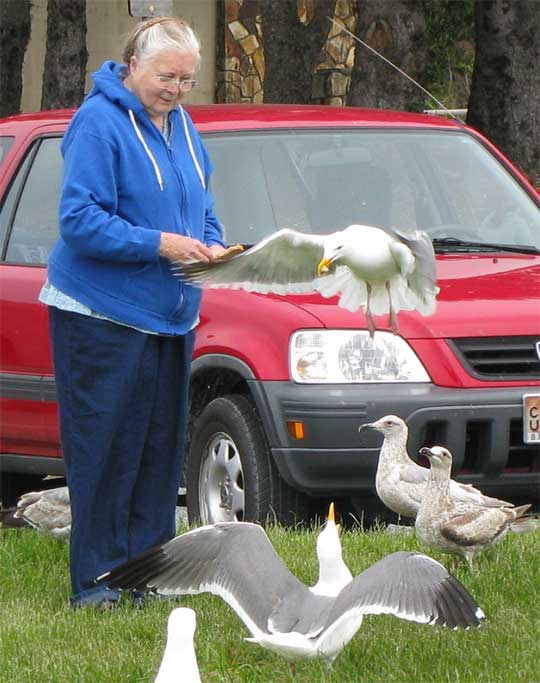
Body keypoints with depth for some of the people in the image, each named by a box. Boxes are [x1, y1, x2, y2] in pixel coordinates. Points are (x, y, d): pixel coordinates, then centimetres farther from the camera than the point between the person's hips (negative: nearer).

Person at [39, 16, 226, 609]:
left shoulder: (180, 125, 12)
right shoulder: (99, 123, -13)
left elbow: (201, 205, 22)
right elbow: (79, 220, -18)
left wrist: (211, 246, 0)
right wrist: (159, 244, -22)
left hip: (169, 315, 8)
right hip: (102, 313, -8)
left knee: (161, 448, 9)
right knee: (105, 449, -6)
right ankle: (95, 582, -3)